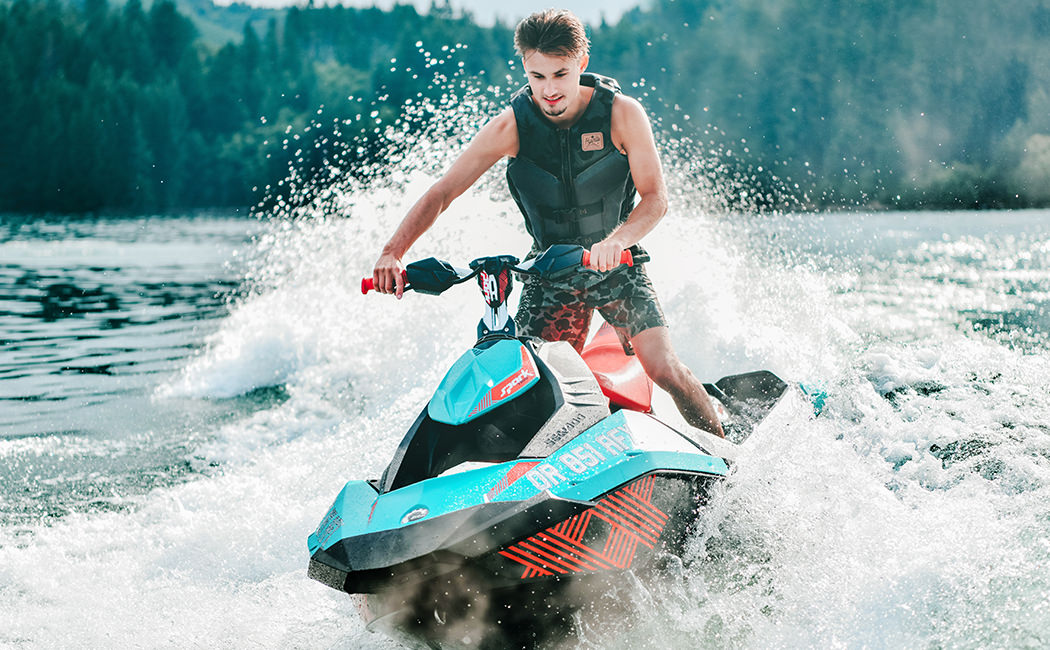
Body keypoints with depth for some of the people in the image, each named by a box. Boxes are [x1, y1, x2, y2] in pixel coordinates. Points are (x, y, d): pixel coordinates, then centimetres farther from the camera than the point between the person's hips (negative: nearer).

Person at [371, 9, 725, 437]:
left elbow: (655, 197, -16)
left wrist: (616, 241, -37)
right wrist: (392, 252, -26)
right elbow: (442, 193, -12)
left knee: (663, 367, -14)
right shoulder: (512, 125, -12)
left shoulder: (621, 113, -14)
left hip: (619, 264, -1)